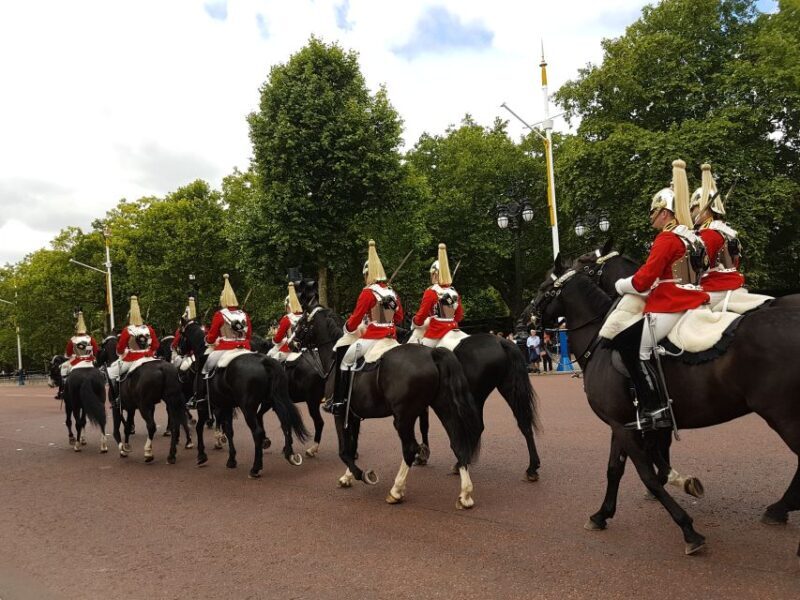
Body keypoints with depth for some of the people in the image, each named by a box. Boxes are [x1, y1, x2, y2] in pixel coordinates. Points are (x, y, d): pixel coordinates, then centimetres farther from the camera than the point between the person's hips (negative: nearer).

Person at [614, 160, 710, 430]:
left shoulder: (666, 238, -12)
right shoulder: (694, 239, 16)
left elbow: (644, 280, -17)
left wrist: (620, 285, 1)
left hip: (668, 306, -10)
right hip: (691, 301, 10)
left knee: (634, 349, -6)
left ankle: (655, 410, -11)